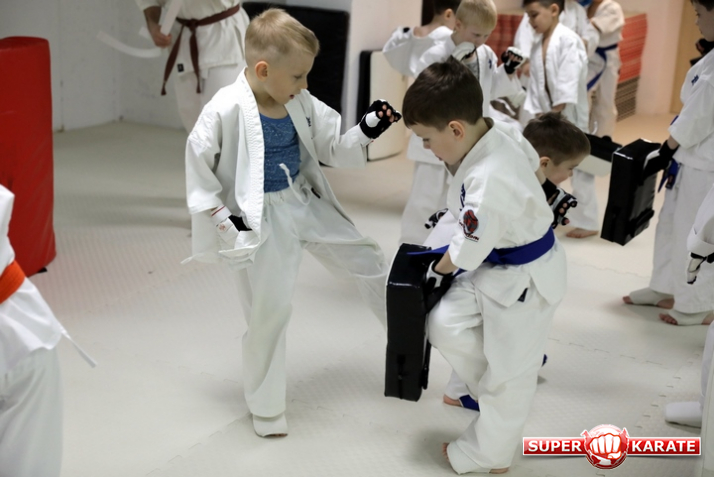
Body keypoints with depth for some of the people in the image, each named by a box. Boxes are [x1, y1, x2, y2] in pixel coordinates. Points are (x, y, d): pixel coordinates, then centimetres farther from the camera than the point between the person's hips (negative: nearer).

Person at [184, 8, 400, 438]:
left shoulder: (302, 104, -5)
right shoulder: (226, 111, -22)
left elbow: (332, 149, 5)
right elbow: (197, 165, -13)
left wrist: (367, 131, -12)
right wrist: (221, 216, -14)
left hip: (307, 203, 6)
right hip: (260, 220, -6)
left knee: (369, 261, 14)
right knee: (268, 313, 1)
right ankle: (266, 409, 22)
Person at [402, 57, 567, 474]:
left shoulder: (486, 183, -36)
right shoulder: (496, 138, -9)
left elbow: (468, 249, -24)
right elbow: (530, 160, 13)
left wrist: (439, 269, -2)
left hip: (525, 278, -9)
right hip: (497, 265, 9)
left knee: (510, 372, 8)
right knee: (447, 326, 5)